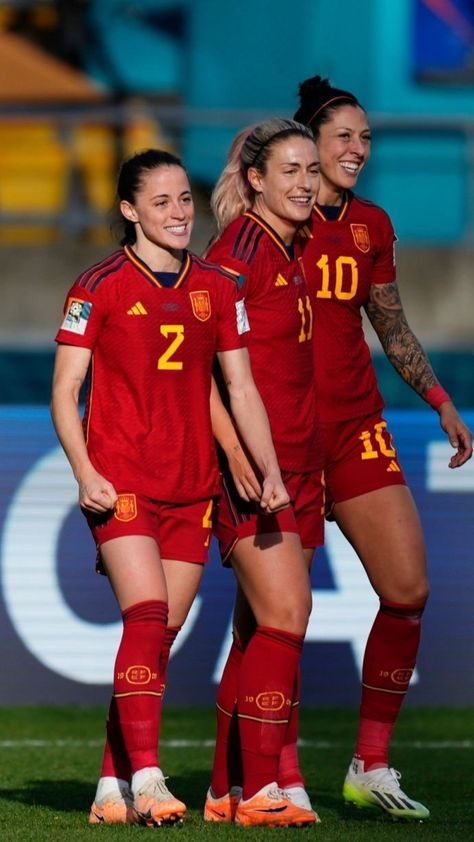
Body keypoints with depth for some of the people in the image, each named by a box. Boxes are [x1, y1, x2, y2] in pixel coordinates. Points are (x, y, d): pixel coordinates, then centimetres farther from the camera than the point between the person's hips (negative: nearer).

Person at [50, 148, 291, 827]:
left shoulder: (217, 289, 10)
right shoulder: (100, 288, -2)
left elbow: (241, 388, 12)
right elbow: (65, 392, -2)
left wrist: (270, 471, 0)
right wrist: (85, 474, -14)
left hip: (192, 487, 5)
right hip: (121, 482, -5)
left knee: (161, 637, 4)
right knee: (147, 617, -20)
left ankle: (115, 785, 10)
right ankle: (146, 777, -24)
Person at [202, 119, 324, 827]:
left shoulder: (290, 254, 15)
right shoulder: (239, 250, -10)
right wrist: (235, 449, -24)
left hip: (298, 462, 8)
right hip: (250, 465, -8)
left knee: (261, 628, 8)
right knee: (286, 616, -15)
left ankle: (229, 789, 12)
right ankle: (258, 789, -13)